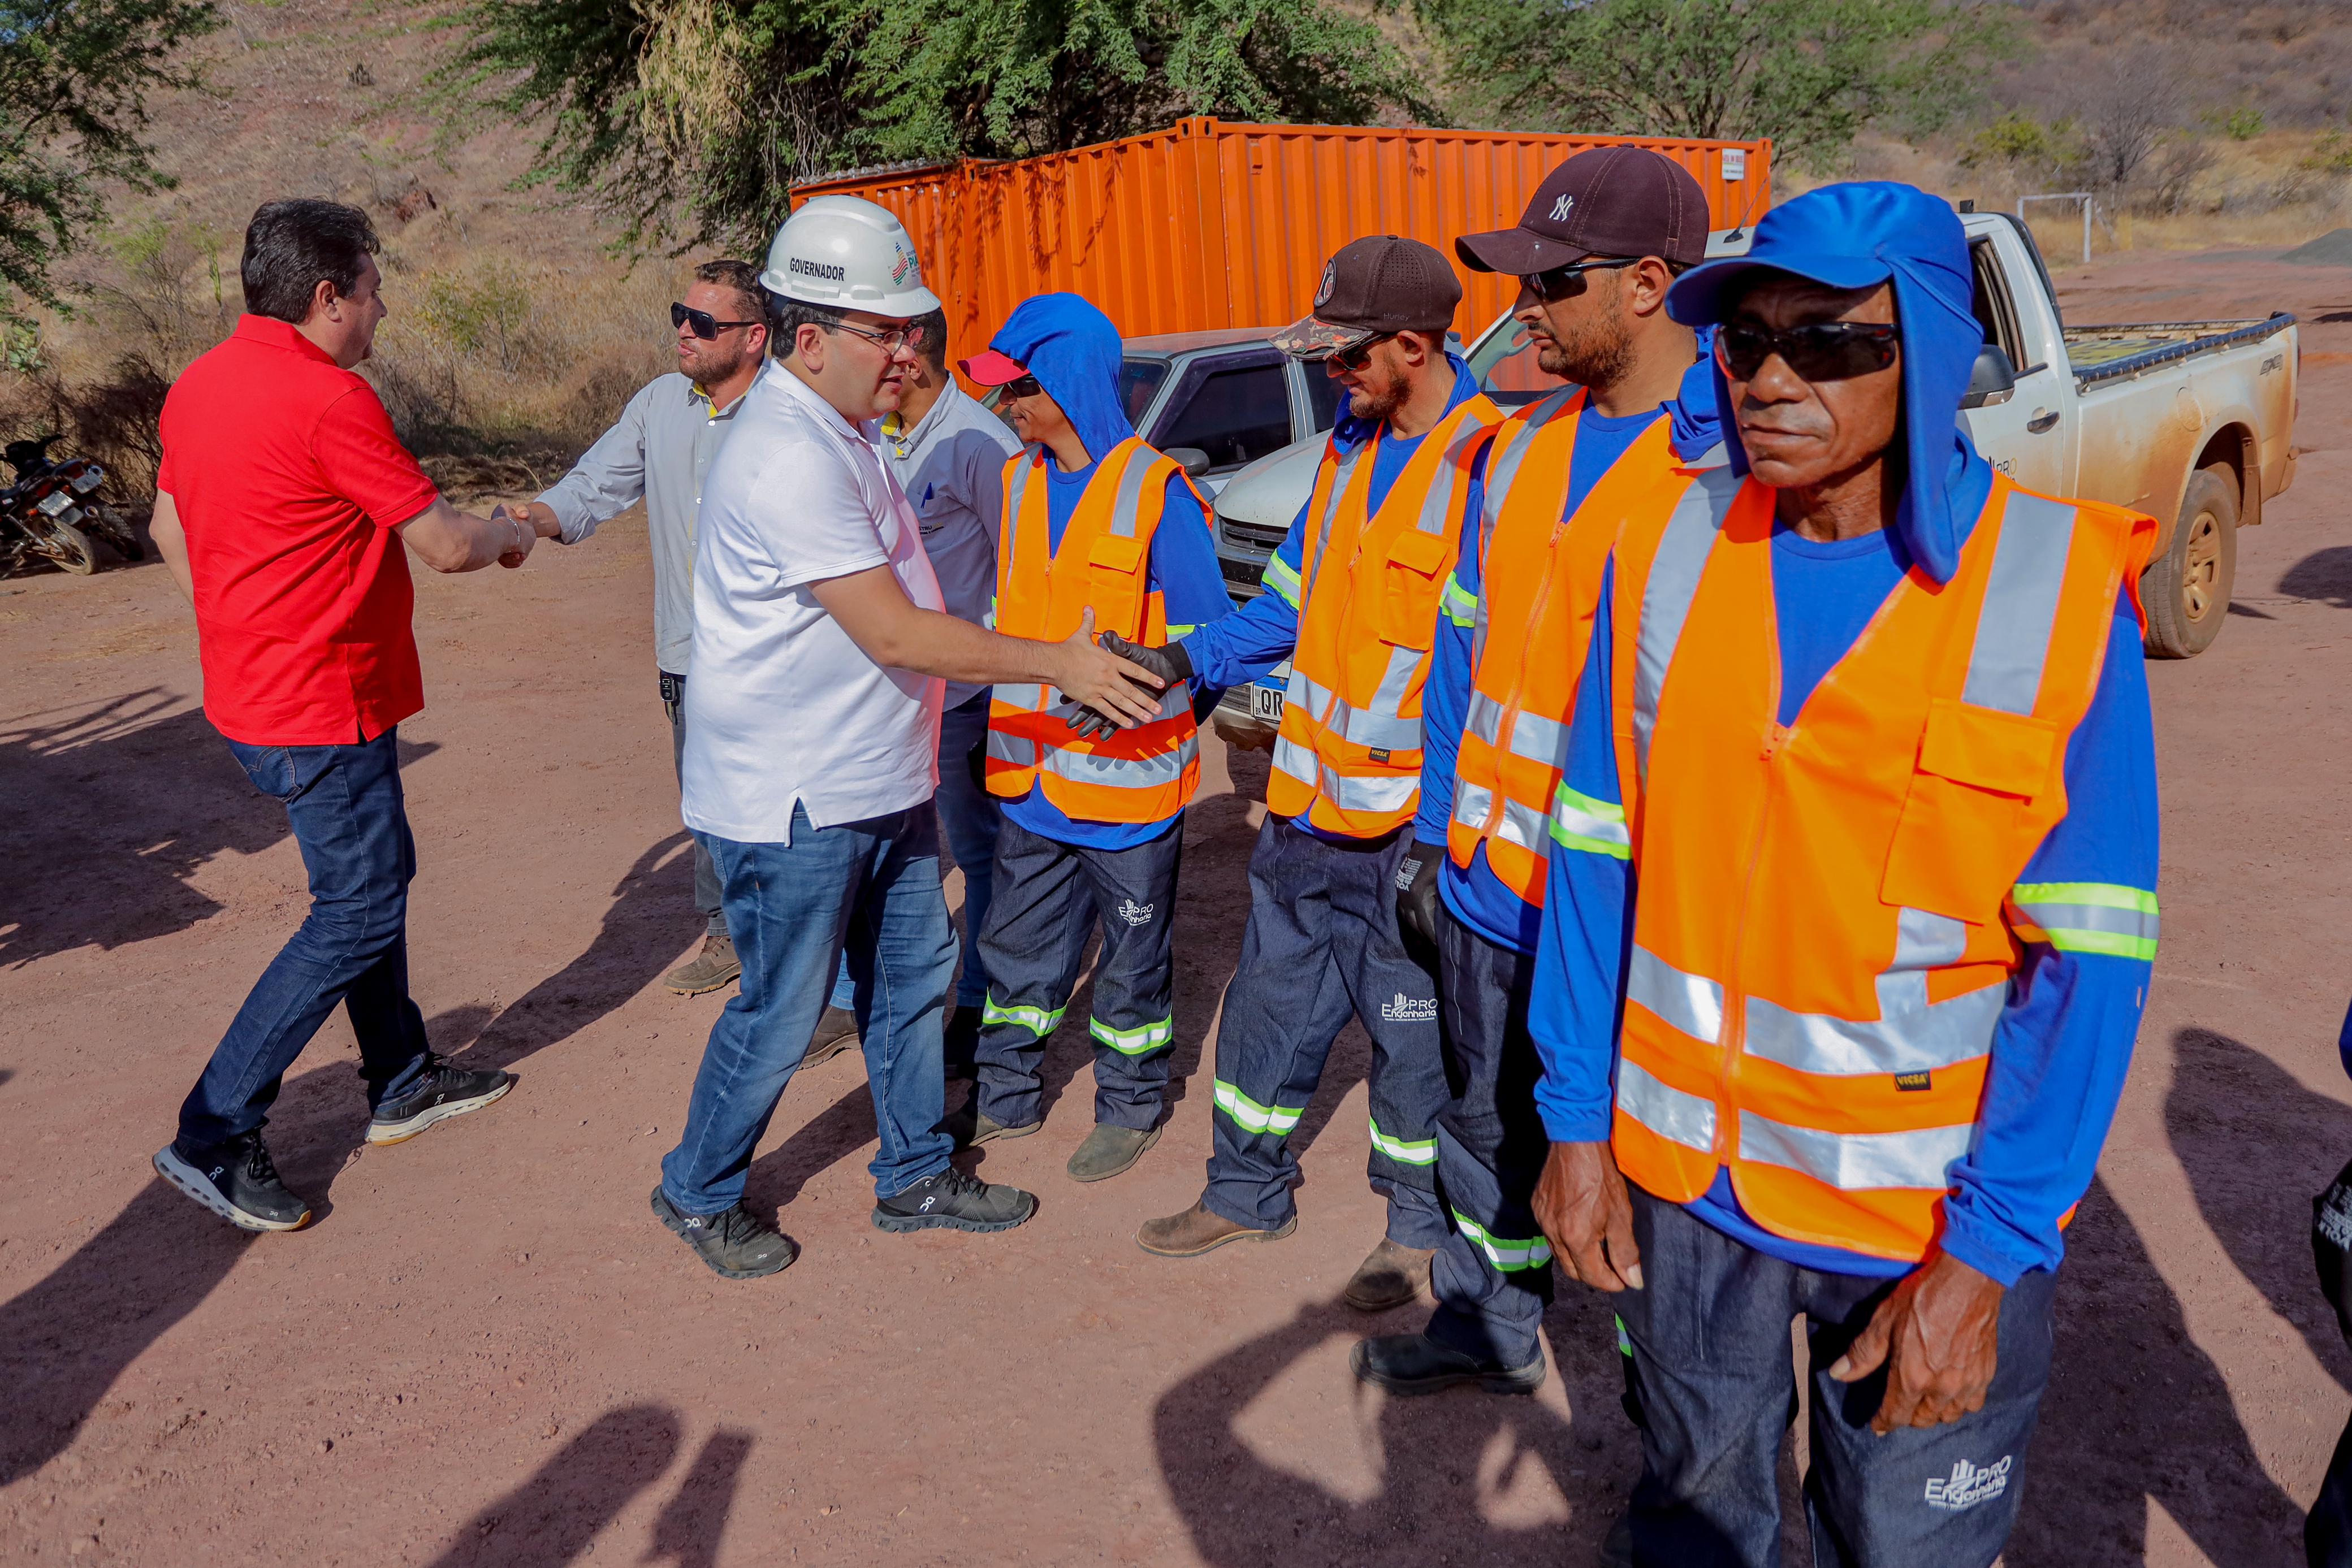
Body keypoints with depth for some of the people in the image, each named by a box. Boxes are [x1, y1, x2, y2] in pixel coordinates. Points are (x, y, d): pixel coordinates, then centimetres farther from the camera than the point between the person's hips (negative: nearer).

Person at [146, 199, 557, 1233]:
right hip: (323, 706, -10)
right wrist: (506, 535, 4)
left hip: (253, 688, 10)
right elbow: (442, 544, -17)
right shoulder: (327, 398, -21)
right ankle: (212, 1140, 2)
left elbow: (171, 527, 19)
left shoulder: (200, 383, 8)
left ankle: (402, 1083, 32)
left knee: (373, 875, 20)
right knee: (359, 913, -2)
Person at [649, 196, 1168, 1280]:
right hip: (794, 804, -10)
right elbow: (892, 633, -25)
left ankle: (914, 1177, 33)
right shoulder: (787, 458, -24)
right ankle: (698, 1193, 28)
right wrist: (1057, 664, -20)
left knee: (914, 979, 17)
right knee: (780, 1015, 5)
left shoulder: (842, 430, 10)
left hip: (880, 785, 10)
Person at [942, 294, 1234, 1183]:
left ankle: (1130, 1109, 27)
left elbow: (1207, 634, -9)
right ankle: (1007, 1099, 32)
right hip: (1033, 771, 6)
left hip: (1129, 773, -6)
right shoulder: (1017, 482, 6)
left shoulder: (1154, 490, -13)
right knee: (1019, 945, 16)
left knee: (1133, 952, 10)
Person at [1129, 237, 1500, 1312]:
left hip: (1416, 828, -7)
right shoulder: (1350, 448, 9)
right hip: (1308, 806, 8)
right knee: (1272, 1001, 18)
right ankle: (1247, 1193, 36)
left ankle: (1422, 1229, 30)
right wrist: (1188, 661, 4)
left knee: (1416, 1031, 9)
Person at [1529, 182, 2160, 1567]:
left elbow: (2093, 958, -12)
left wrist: (1989, 1250, -14)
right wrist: (1578, 1121, -1)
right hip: (1684, 1176, 3)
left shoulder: (2057, 589, -13)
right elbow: (1599, 857, 0)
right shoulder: (1667, 549, -5)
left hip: (1938, 1208, -2)